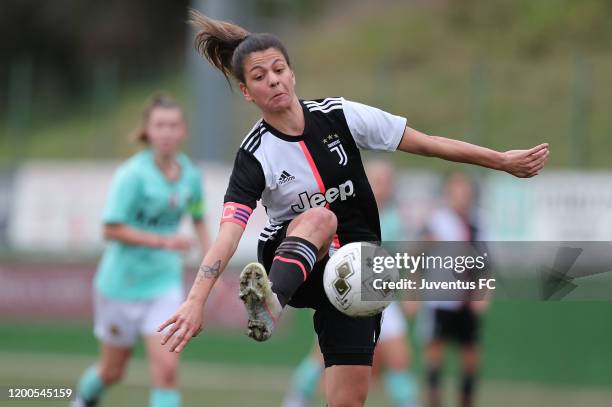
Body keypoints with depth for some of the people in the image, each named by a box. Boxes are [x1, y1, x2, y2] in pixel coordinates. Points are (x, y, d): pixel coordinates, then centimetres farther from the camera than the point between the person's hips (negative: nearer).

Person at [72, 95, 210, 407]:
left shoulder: (190, 175, -2)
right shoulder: (133, 174, -18)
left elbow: (198, 218, 16)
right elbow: (111, 229, -21)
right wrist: (163, 241, -28)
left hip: (164, 284, 3)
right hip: (122, 284, -3)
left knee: (166, 368, -15)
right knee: (112, 372, 14)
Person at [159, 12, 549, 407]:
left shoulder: (339, 116, -7)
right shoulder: (255, 156, -13)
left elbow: (427, 143, -2)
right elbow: (228, 234, -26)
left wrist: (503, 160, -2)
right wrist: (196, 300, -41)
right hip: (296, 266, -3)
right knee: (318, 217, -37)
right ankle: (269, 302, -66)